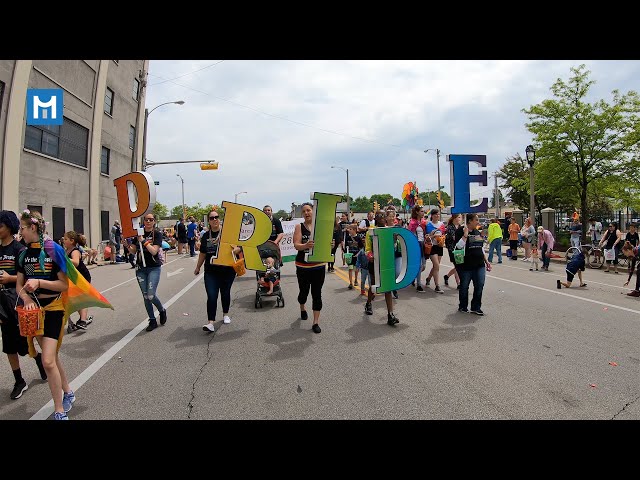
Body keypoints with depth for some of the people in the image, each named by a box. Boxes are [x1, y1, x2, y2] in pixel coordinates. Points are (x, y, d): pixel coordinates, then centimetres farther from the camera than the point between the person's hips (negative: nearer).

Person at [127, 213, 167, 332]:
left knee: (151, 295, -13)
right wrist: (127, 244, -9)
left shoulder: (157, 234, -5)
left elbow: (154, 251, -16)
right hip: (140, 269, 4)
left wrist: (143, 241, -20)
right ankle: (152, 321, 18)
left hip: (153, 268, -4)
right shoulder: (139, 233, 8)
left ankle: (162, 311, 17)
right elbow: (133, 251, 9)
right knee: (145, 296, 5)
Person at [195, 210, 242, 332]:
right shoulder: (206, 236, 7)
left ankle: (225, 314, 36)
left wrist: (236, 249, -30)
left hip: (227, 270, -1)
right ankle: (210, 322, -7)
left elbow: (238, 247, -6)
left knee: (225, 293, 14)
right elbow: (203, 253, 17)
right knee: (211, 296, -7)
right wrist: (198, 267, 23)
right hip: (211, 271, 2)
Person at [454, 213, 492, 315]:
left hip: (479, 265, 6)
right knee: (464, 286, 5)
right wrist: (465, 235, -24)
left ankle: (476, 307, 13)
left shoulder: (477, 232, 13)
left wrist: (486, 261, 18)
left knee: (480, 285, 1)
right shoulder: (461, 231, -8)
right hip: (466, 265, -6)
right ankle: (462, 307, 22)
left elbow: (480, 248, 20)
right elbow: (459, 246, -19)